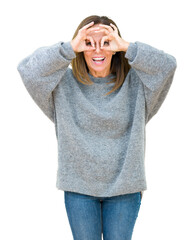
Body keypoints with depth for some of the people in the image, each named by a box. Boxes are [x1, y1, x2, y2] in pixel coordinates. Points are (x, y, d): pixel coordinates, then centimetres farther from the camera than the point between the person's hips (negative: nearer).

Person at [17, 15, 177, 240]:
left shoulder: (134, 82, -2)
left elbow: (167, 65, -15)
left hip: (124, 187, 0)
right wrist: (69, 48, -20)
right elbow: (27, 69, -14)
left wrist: (127, 47, -22)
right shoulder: (64, 84, -3)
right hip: (79, 187, 0)